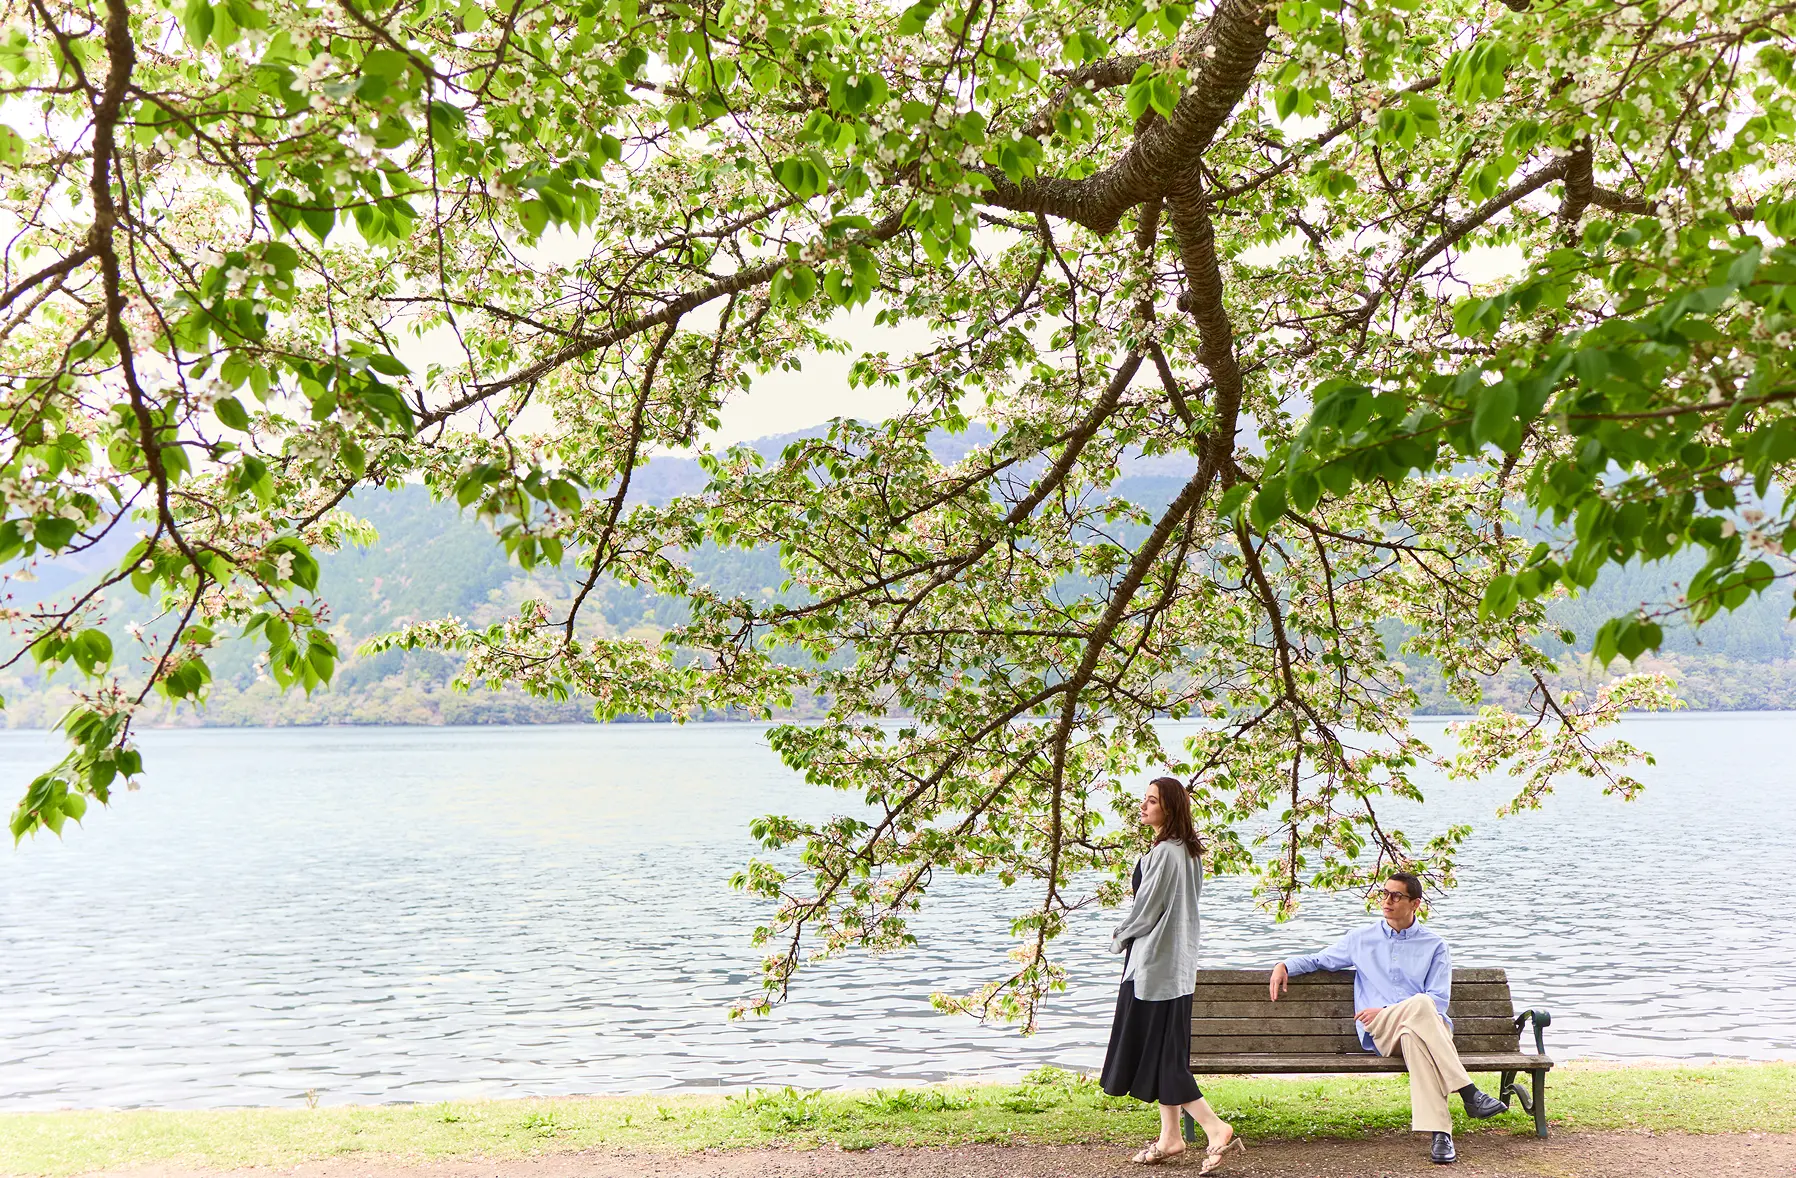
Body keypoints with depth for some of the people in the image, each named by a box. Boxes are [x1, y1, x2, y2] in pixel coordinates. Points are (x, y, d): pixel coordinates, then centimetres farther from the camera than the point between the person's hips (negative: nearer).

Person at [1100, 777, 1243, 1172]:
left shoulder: (1165, 852, -19)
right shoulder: (1188, 851, 11)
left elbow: (1148, 906, -16)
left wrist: (1120, 938, 2)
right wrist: (1129, 935, 16)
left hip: (1155, 961, -10)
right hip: (1174, 960, 10)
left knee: (1158, 1052, -4)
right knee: (1164, 1052, 14)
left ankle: (1215, 1128, -7)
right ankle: (1169, 1136, 18)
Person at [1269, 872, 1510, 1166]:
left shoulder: (1434, 946, 14)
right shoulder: (1361, 939, 22)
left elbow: (1439, 1000, 4)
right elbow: (1319, 961, 32)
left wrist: (1384, 1011, -7)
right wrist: (1285, 965, 11)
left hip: (1430, 1027, 0)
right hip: (1378, 1033, 0)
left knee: (1412, 1037, -41)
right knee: (1420, 1004, -36)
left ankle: (1438, 1131, -47)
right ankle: (1469, 1092, -38)